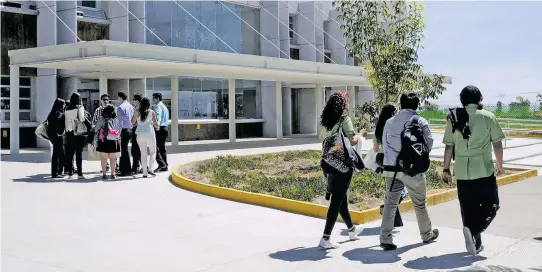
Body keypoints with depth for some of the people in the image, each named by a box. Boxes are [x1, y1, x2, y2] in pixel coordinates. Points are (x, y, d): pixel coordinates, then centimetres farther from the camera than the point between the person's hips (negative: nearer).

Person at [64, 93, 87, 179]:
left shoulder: (67, 109, 7)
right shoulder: (80, 108, -6)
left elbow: (66, 122, 9)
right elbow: (82, 119, -14)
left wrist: (67, 131, 16)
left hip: (69, 133, 4)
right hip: (78, 133, -4)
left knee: (69, 153, 9)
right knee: (79, 153, -1)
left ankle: (70, 172, 13)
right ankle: (79, 173, -2)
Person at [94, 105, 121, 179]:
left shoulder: (101, 119, -7)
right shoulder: (116, 119, 0)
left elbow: (96, 129, -3)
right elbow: (119, 131, 5)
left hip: (103, 141, -3)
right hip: (113, 141, 3)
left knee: (103, 158, 4)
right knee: (113, 158, 10)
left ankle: (104, 173, 3)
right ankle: (113, 174, 12)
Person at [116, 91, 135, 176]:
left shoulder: (120, 107, -11)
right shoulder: (131, 106, 12)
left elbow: (120, 121, -15)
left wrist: (118, 134, -15)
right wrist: (131, 127, 16)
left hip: (124, 130, -8)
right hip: (130, 129, 8)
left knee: (124, 150, -2)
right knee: (124, 150, 16)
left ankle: (127, 171, 1)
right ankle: (122, 169, 23)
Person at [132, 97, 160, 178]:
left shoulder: (137, 112, 1)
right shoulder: (151, 112, -4)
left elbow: (133, 122, 7)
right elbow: (156, 124, -3)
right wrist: (158, 127, 18)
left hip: (140, 134, 2)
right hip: (150, 133, -2)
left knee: (143, 153, 8)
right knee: (153, 152, 12)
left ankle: (145, 172, 7)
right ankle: (150, 169, -3)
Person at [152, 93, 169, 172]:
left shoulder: (158, 106, -8)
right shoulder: (164, 106, 22)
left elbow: (158, 115, -28)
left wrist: (158, 123, -44)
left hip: (159, 128, -10)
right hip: (165, 128, 10)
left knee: (155, 147, -10)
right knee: (162, 147, 11)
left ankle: (161, 163, -21)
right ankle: (165, 166, 12)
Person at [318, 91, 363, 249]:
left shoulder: (326, 121, 7)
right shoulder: (345, 119, -12)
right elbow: (353, 140, -19)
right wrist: (358, 136, 0)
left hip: (328, 163, 7)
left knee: (341, 197, 22)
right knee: (337, 201, -3)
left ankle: (352, 229, 41)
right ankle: (326, 238, -5)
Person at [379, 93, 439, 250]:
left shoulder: (389, 122, 7)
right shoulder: (420, 122, -4)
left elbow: (384, 144, 8)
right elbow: (428, 143, -6)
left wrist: (392, 160, 14)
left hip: (391, 169, 2)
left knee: (390, 203, 5)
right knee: (419, 203, 15)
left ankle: (385, 239, -4)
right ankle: (427, 234, 32)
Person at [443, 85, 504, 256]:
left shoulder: (454, 118, 3)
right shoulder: (488, 117, -2)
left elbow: (449, 146, 3)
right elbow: (497, 143, 1)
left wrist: (446, 168, 10)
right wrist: (499, 164, 15)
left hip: (462, 171, 3)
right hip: (484, 169, -3)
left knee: (468, 209, 12)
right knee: (491, 206, 7)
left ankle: (475, 244, 17)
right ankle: (473, 230, -17)